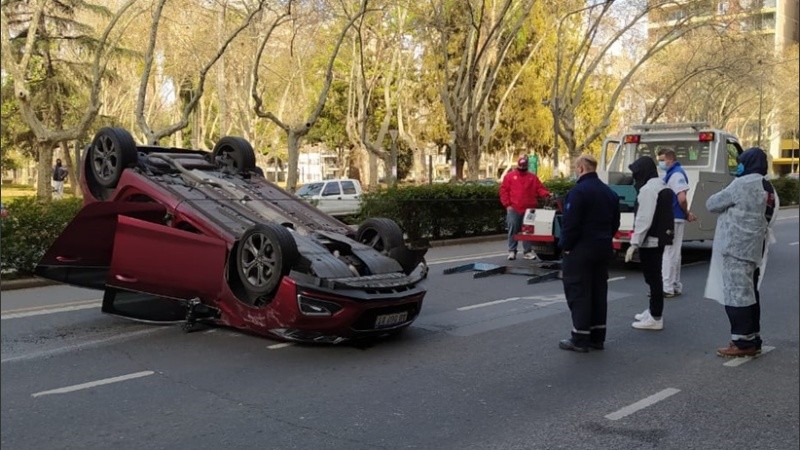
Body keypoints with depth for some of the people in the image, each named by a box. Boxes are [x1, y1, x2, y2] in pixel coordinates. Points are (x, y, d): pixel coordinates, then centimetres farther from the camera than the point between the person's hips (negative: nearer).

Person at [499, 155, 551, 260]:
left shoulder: (533, 177, 14)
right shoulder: (509, 176, 7)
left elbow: (539, 189, 8)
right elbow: (504, 190, 2)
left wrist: (546, 193, -14)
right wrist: (507, 204, -7)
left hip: (528, 209, 2)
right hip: (513, 209, -2)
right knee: (513, 229, -3)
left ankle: (527, 251, 10)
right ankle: (512, 251, 5)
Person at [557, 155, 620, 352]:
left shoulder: (578, 192, -17)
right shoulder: (609, 193, 11)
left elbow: (570, 224, -20)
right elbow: (615, 224, 17)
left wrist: (565, 246, -9)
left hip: (580, 252, -8)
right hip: (603, 250, 8)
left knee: (578, 293, -2)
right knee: (598, 292, 13)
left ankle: (580, 338, 1)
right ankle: (597, 337, 19)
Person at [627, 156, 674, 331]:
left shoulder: (648, 189, -17)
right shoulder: (661, 186, 14)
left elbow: (644, 219, -23)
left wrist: (634, 244, -21)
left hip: (650, 240, -10)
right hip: (660, 238, 10)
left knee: (653, 278, -6)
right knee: (654, 276, 19)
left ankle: (655, 318, -1)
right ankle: (654, 311, 31)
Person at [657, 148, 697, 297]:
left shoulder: (676, 174, -15)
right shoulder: (671, 174, 16)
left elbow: (682, 198, -22)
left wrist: (686, 214, -8)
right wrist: (687, 213, 13)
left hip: (673, 219, -10)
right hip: (671, 219, 10)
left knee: (668, 253, -7)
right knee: (672, 253, 15)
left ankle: (668, 288, -3)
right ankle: (675, 286, 24)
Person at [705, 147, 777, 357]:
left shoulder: (743, 185, -14)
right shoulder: (768, 189, 13)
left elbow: (712, 204, -7)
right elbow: (769, 217, 19)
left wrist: (725, 200, 15)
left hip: (736, 248, -9)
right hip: (754, 248, 9)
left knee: (736, 294, -4)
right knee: (749, 292, 14)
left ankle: (743, 342, -1)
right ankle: (753, 339, 21)